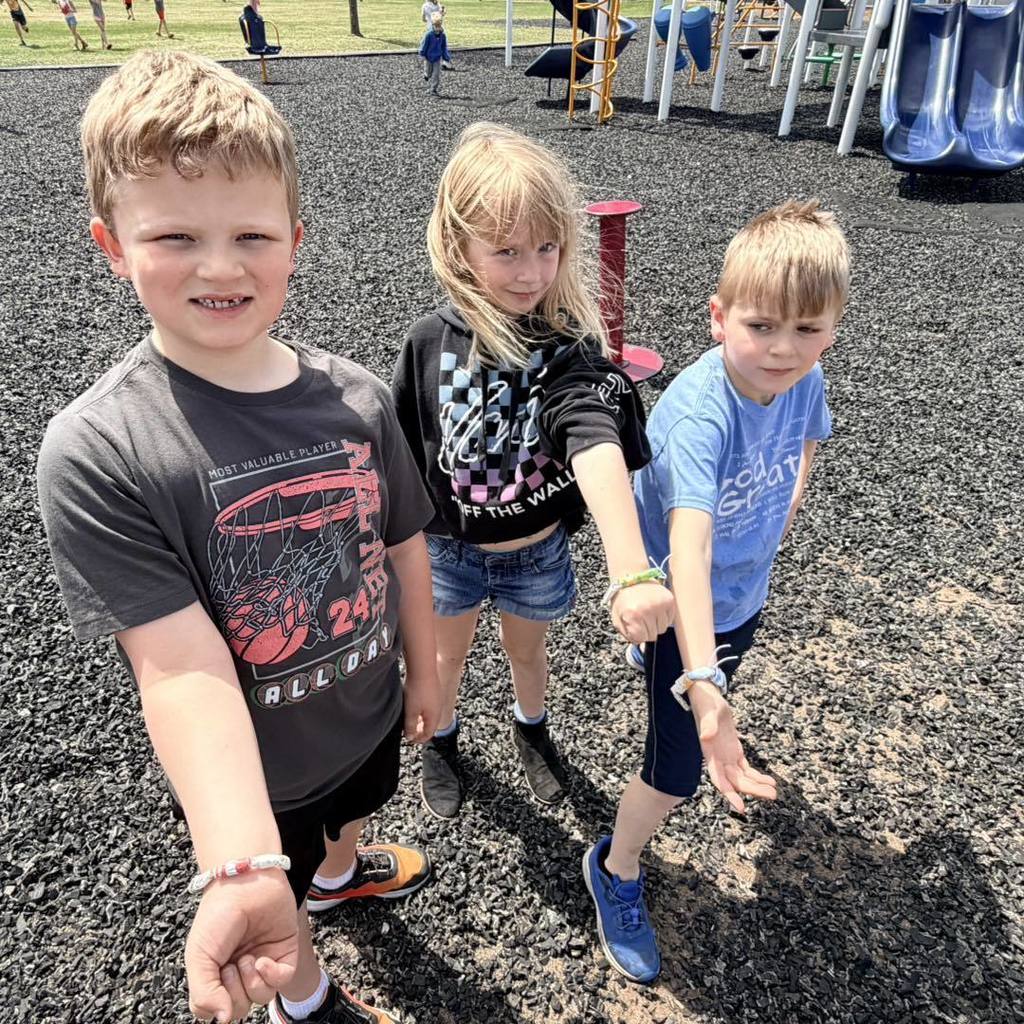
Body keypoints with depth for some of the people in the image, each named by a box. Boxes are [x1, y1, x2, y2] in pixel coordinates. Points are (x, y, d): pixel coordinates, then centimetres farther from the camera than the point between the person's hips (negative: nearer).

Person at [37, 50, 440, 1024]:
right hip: (247, 771, -3)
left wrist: (422, 670, 7)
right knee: (274, 902, 27)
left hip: (369, 714, 4)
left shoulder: (355, 398, -16)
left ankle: (342, 871, 73)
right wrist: (241, 869, -41)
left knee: (350, 811, 36)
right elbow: (181, 666, -32)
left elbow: (401, 547, -4)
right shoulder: (96, 451, -28)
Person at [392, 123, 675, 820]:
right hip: (449, 549, 1)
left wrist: (634, 573, -54)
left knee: (527, 648, 26)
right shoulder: (432, 342, -18)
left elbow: (596, 444, -41)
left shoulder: (571, 344, -23)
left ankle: (531, 728, 59)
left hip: (537, 551, 0)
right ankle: (441, 739, 56)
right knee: (449, 652, 25)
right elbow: (403, 454, -5)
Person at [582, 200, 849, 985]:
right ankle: (618, 870, 32)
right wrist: (702, 686, -59)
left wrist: (786, 503, 4)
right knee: (680, 769, 3)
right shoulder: (699, 413, -38)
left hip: (746, 592, 7)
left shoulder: (804, 378, -16)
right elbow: (688, 547, -50)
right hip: (682, 608, -6)